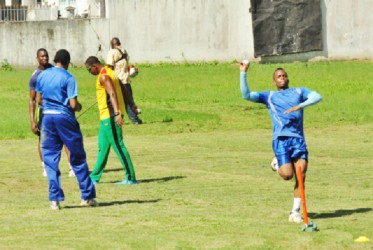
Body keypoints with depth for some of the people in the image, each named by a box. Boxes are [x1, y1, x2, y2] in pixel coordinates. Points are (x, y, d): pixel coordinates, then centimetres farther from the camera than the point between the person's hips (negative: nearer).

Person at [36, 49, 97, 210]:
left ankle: (55, 199, 0)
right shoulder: (68, 78, -9)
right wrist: (79, 107, 8)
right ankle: (87, 196, 11)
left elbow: (39, 100, 12)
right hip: (65, 118, -4)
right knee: (78, 158, 6)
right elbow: (73, 104, -13)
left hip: (47, 117, 4)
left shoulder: (42, 76, 6)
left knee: (50, 159, 7)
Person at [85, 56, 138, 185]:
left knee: (118, 146, -7)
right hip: (106, 116, 10)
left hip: (109, 116, -10)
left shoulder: (103, 76, -15)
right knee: (102, 146, 15)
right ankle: (95, 177, 21)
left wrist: (116, 113, -36)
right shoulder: (109, 72, 16)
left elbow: (112, 94, -27)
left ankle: (131, 178, -6)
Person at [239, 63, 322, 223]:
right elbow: (246, 95, 10)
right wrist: (243, 73, 3)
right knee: (288, 175, -17)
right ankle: (279, 166, 20)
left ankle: (295, 212, -3)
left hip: (298, 138, 1)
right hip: (281, 139, -1)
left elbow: (317, 97, 3)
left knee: (301, 175, -11)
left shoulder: (299, 92, 21)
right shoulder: (269, 96, 20)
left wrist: (300, 106, -12)